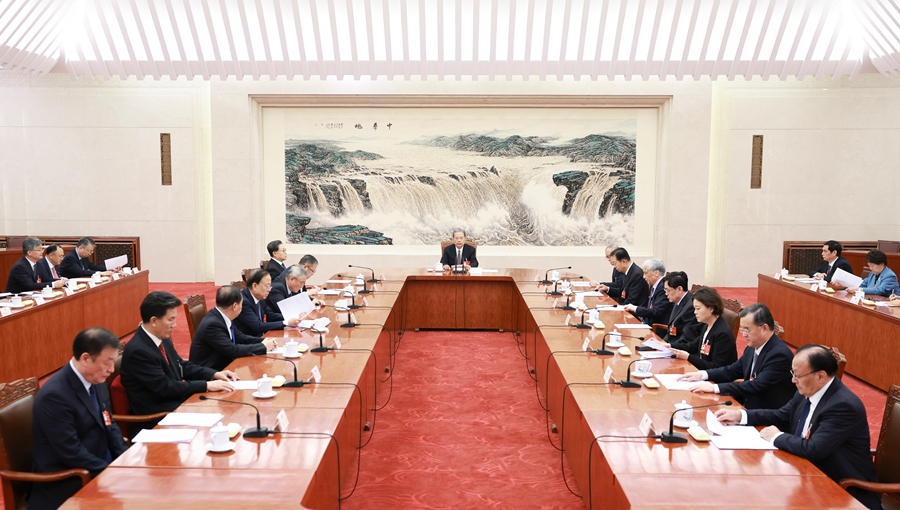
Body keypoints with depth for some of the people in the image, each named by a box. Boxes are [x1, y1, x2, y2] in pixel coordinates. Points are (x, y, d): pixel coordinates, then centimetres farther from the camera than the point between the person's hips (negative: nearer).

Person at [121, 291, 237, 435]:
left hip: (174, 401, 8)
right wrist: (207, 385, -20)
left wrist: (215, 374, 1)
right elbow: (165, 387, -22)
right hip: (155, 416, -8)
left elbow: (182, 366, 15)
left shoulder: (162, 338, 3)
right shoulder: (138, 351, -22)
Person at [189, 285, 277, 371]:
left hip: (222, 366, 8)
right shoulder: (212, 324, -24)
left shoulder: (222, 317, 0)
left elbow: (240, 337, 12)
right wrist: (263, 347, -17)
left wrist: (263, 342, -3)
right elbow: (233, 350, -25)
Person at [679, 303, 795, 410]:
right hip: (747, 407, 7)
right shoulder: (753, 347, 5)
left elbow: (756, 386, -25)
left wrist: (715, 388, -25)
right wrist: (702, 374, 1)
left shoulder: (779, 354, -20)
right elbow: (733, 370, 16)